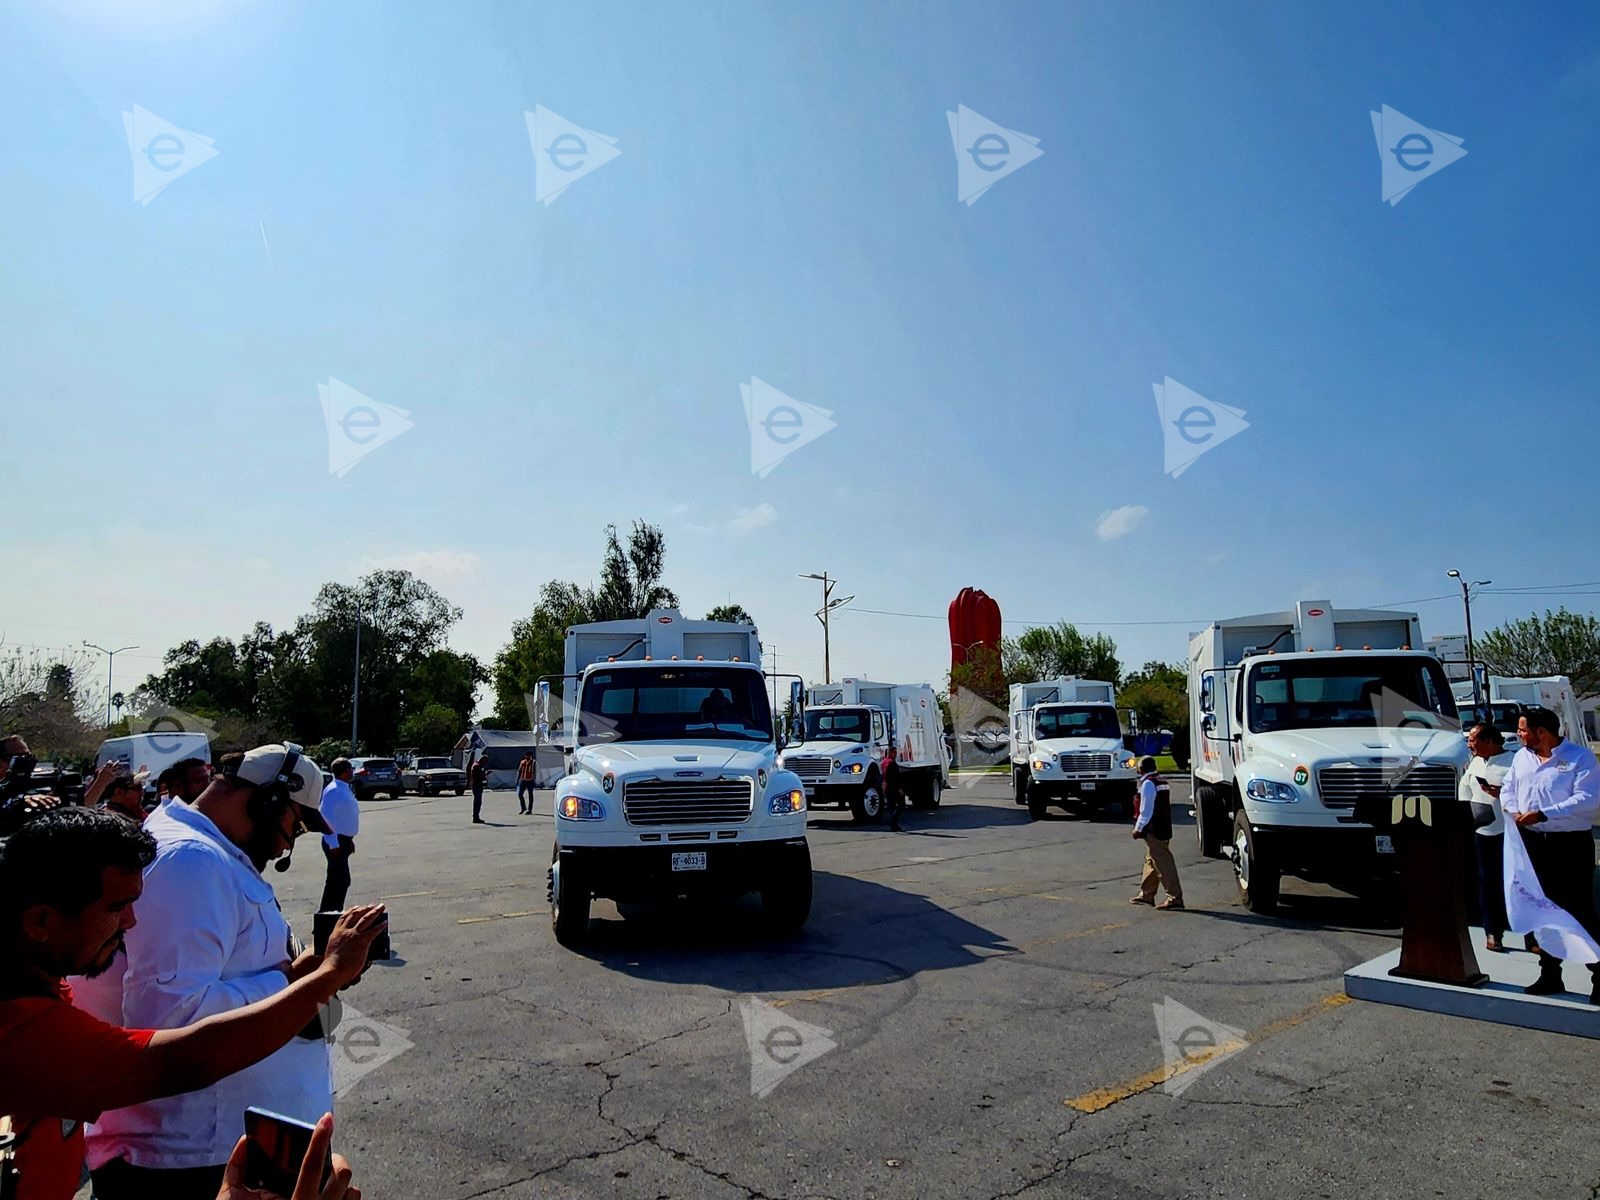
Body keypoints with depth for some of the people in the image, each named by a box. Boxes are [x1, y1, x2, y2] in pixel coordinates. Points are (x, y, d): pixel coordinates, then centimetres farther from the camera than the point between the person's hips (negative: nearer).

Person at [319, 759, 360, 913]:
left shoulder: (344, 789, 11)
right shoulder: (333, 790, -19)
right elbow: (327, 818, -24)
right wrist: (334, 844, -26)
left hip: (343, 841, 10)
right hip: (336, 842, -10)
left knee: (336, 881, 17)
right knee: (341, 881, -9)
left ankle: (328, 912, 27)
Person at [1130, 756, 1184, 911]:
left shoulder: (1148, 783, -15)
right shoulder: (1163, 783, 13)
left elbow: (1146, 810, -18)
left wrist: (1139, 828, -11)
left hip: (1153, 831, -10)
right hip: (1165, 828, 10)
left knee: (1163, 864, -7)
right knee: (1151, 862, 18)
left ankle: (1175, 898, -7)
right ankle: (1146, 895, 27)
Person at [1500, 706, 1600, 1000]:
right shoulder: (1521, 756, 12)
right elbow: (1508, 788, 17)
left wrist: (1543, 814, -23)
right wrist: (1513, 811, -4)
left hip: (1571, 845, -6)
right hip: (1532, 843, 7)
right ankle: (1550, 974, 23)